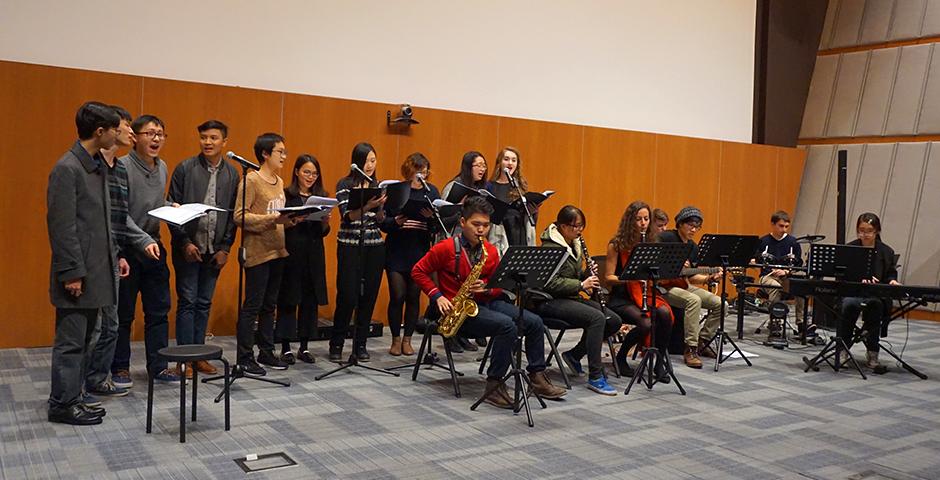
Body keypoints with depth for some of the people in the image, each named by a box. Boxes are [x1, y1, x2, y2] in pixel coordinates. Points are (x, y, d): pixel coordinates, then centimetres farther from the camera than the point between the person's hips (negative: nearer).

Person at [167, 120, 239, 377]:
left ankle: (199, 355, 18)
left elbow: (233, 214, 7)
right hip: (188, 248, -3)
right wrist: (184, 242, -9)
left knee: (204, 304, 10)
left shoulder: (232, 174, 6)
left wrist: (225, 248, 0)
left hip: (215, 250, 3)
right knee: (187, 303, 1)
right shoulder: (185, 169, -2)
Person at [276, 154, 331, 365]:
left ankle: (304, 347, 15)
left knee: (311, 300, 6)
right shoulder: (285, 195, 0)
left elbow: (324, 232, 13)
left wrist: (325, 222, -8)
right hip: (290, 253, -4)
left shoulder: (321, 196, 12)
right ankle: (286, 347, 8)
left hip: (314, 255, 4)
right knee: (288, 300, 0)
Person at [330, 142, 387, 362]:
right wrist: (367, 206, -30)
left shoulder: (378, 186, 12)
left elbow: (381, 220, 7)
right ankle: (336, 344, 9)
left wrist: (380, 206, -13)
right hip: (350, 247, -4)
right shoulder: (345, 184, -2)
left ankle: (360, 344, 15)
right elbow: (347, 216, -14)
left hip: (374, 247, 4)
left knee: (369, 296, 4)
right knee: (348, 296, -6)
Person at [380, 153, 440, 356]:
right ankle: (395, 340, 13)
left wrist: (431, 217, -18)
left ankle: (407, 340, 17)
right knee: (397, 296, -3)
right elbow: (383, 223, -3)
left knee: (414, 297, 4)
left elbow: (438, 226, 3)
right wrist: (397, 222, -23)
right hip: (396, 253, -2)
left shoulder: (431, 192, 6)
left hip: (420, 252, 2)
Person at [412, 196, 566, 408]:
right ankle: (494, 386, -22)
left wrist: (486, 288, -11)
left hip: (487, 302, 6)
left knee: (535, 322, -10)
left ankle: (537, 377, 2)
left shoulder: (491, 251, 9)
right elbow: (418, 272, -2)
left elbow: (498, 287, 13)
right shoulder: (446, 248, -7)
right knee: (507, 325, -31)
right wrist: (437, 297, -12)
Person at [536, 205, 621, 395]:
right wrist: (581, 285, -23)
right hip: (551, 301, -9)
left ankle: (574, 355, 9)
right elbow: (551, 282, -21)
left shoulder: (574, 245, 14)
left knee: (614, 321, -5)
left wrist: (589, 276, -2)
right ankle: (595, 377, -24)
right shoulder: (551, 246, -13)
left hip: (571, 298, 9)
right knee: (597, 318, -28)